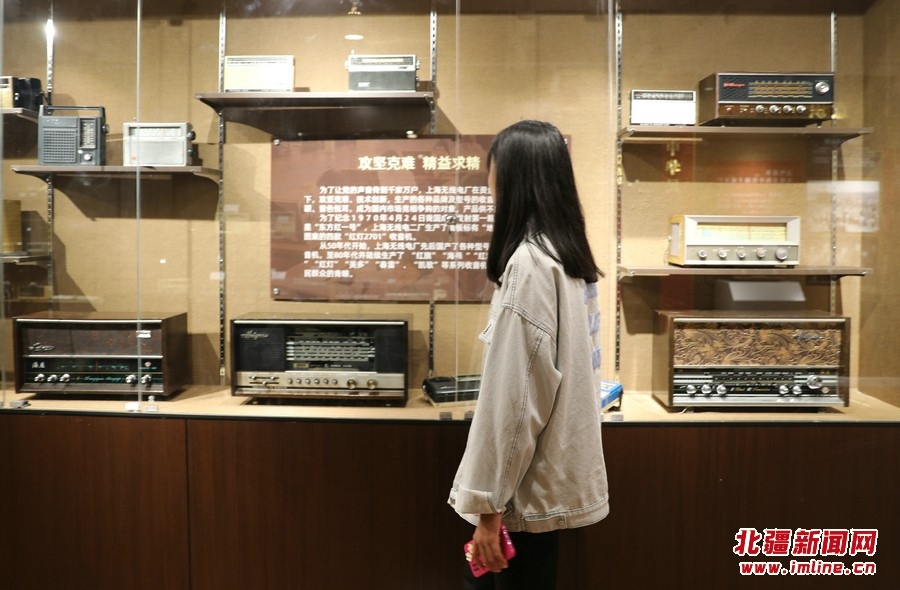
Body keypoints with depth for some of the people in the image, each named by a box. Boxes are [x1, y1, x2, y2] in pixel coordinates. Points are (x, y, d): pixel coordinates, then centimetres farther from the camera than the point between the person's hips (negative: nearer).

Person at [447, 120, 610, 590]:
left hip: (526, 485, -8)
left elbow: (513, 395, -23)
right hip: (549, 474, 8)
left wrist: (488, 501, -16)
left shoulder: (529, 262, -21)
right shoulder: (571, 254, 6)